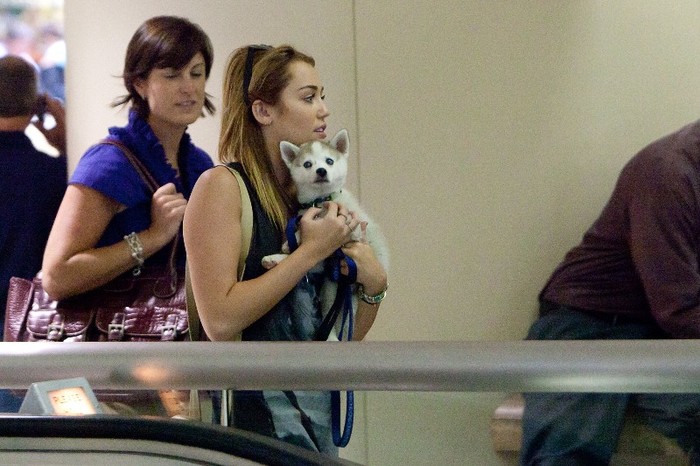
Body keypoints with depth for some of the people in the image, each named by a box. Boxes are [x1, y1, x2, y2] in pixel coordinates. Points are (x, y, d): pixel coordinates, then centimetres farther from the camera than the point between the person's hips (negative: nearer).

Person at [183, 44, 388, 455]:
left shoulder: (311, 194, 12)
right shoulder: (222, 186, -7)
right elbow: (220, 321, -20)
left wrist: (373, 286, -4)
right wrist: (311, 251, -15)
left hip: (316, 414, 7)